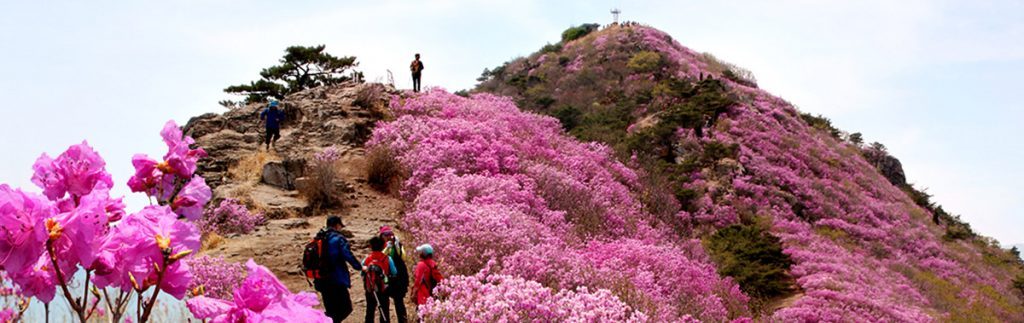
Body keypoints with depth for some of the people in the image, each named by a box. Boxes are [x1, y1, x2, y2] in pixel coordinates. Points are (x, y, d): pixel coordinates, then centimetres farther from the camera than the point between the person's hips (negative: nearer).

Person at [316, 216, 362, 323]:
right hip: (337, 281, -7)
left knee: (331, 310, 15)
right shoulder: (338, 239, -8)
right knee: (345, 308, -4)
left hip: (322, 281, 7)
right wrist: (359, 267, -4)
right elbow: (348, 256, -16)